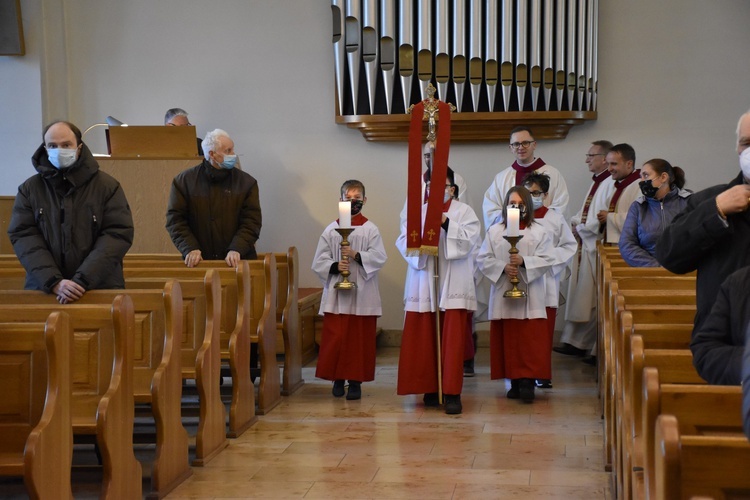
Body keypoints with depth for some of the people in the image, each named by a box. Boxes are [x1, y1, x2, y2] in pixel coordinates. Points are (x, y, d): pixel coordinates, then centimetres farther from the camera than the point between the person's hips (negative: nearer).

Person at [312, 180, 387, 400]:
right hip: (336, 294, 1)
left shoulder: (370, 229, 3)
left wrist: (356, 255, -19)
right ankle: (337, 378, 15)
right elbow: (318, 261, 3)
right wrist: (335, 266, -14)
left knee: (360, 338, 1)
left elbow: (379, 258, -7)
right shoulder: (331, 229, 6)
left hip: (363, 294, -1)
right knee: (335, 338, 0)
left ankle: (355, 381, 9)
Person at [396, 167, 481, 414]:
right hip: (423, 286, 3)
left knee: (453, 341, -6)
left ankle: (452, 393, -3)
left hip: (453, 286, -3)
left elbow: (469, 241, -9)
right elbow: (403, 242, 3)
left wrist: (446, 223, -19)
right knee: (424, 341, 4)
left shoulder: (464, 212, 5)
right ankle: (431, 389, 15)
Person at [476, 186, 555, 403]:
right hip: (503, 294, 2)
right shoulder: (494, 231, 9)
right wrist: (503, 267, -12)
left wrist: (524, 261, -18)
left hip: (530, 297, -2)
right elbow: (483, 259, 4)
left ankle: (528, 382, -5)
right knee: (508, 341, 3)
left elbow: (547, 260, -4)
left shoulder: (539, 232, 4)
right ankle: (515, 382, 11)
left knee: (530, 341, -6)